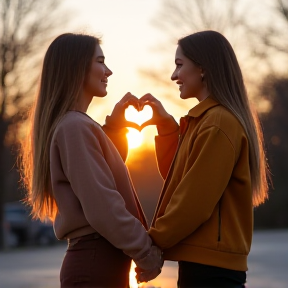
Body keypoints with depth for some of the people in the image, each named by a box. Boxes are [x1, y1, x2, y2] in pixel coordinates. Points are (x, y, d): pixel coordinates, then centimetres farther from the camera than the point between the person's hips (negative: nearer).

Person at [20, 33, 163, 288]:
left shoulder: (77, 125, 15)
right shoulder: (75, 127, -14)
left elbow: (107, 168, 30)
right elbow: (103, 207, -20)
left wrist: (113, 127, 16)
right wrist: (148, 254, -12)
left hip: (94, 262, 10)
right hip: (96, 263, -10)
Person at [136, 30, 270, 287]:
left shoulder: (218, 124, -15)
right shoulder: (207, 119, 16)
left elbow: (196, 200, -19)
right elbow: (178, 179, 19)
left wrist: (153, 241, -10)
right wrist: (165, 125, 12)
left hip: (210, 267, -9)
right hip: (209, 261, 9)